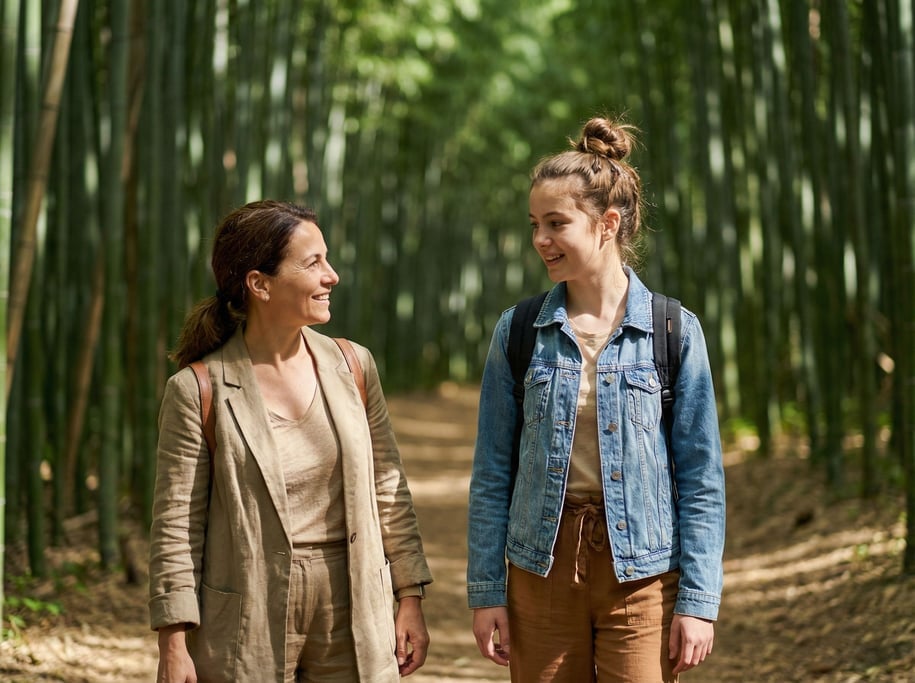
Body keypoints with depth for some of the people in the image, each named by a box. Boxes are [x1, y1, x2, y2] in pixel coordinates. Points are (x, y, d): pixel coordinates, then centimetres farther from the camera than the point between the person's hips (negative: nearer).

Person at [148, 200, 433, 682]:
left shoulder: (353, 367, 4)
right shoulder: (197, 390, -8)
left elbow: (388, 490, 9)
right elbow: (175, 527, -6)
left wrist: (410, 599, 8)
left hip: (352, 625, 4)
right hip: (248, 632, -3)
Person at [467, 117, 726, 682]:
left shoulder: (675, 331, -3)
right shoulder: (518, 332, 2)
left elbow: (701, 479, -2)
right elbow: (492, 473, 5)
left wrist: (698, 600, -6)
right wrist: (486, 591, 1)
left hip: (642, 571, -2)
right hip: (542, 568, 2)